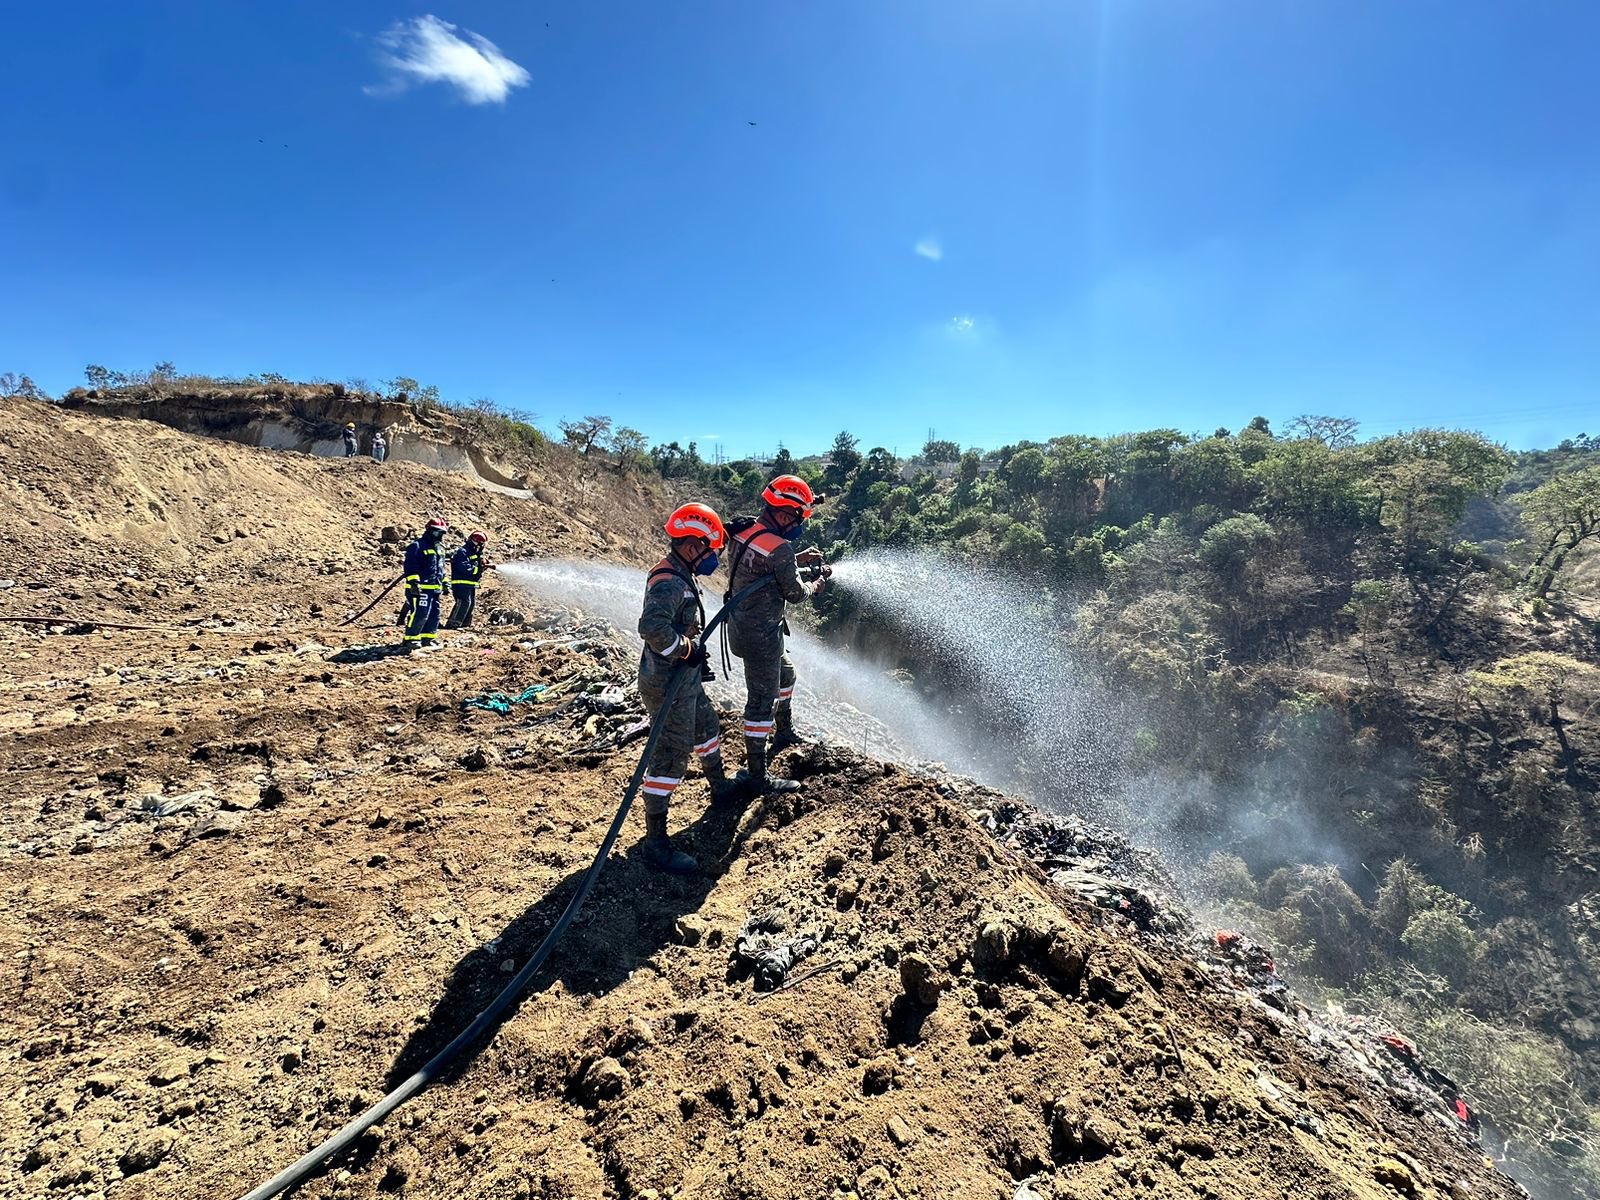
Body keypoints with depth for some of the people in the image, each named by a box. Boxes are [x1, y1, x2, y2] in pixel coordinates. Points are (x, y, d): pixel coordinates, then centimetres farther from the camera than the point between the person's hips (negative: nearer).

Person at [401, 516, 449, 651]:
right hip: (421, 589, -9)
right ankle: (411, 639, -6)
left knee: (434, 615, 12)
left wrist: (445, 583, 24)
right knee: (419, 614, -14)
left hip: (435, 589, 9)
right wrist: (413, 583, -22)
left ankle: (427, 638, 21)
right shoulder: (417, 546, -9)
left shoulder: (439, 549, 19)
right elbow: (410, 568, -15)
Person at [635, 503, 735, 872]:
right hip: (669, 685, -11)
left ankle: (720, 787, 50)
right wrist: (687, 648, -27)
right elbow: (652, 626, -40)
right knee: (670, 757, -6)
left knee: (708, 728, 27)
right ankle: (655, 842, 3)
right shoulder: (670, 583, -24)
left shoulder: (679, 575, 9)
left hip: (685, 679, 11)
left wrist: (695, 657, 23)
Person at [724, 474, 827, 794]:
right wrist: (814, 587, 8)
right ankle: (756, 775, 11)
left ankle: (784, 732, 47)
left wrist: (797, 560, 13)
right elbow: (793, 593, -12)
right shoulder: (779, 548, -24)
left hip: (739, 624, 10)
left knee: (785, 673, 29)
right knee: (761, 701, 0)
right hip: (761, 634, -10)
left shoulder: (744, 531, 1)